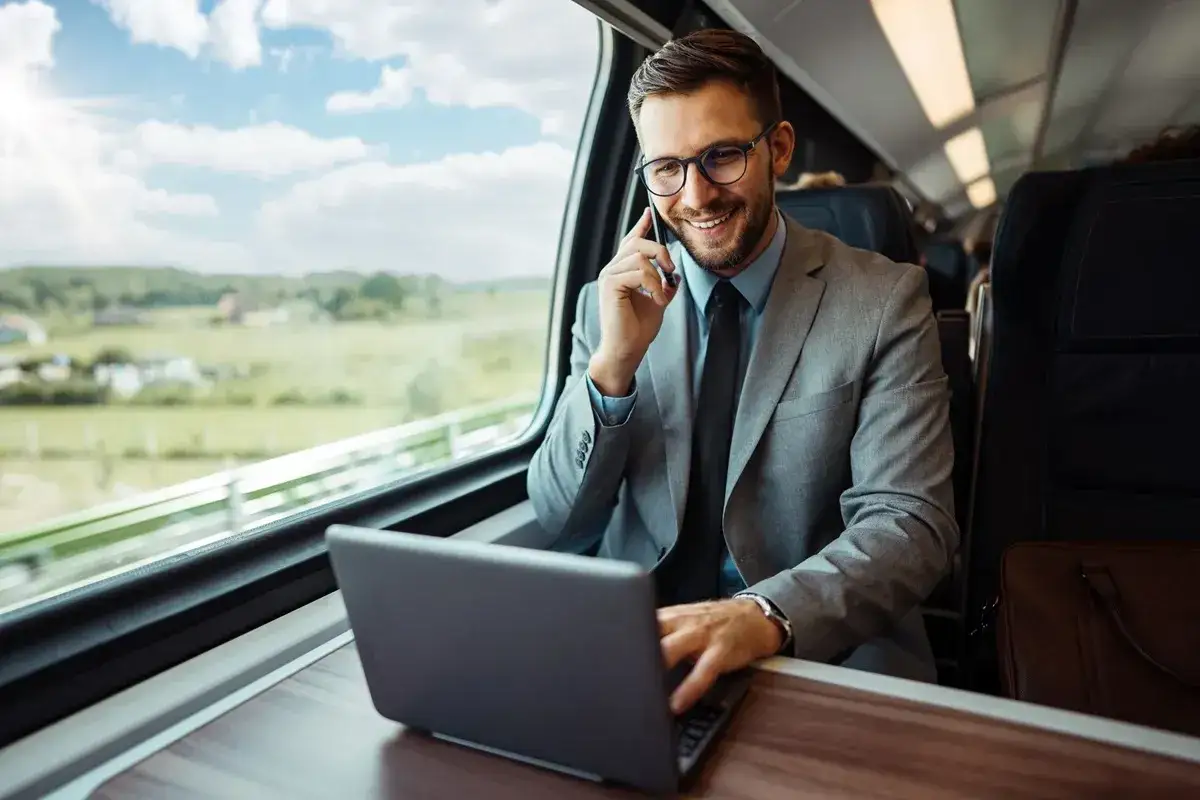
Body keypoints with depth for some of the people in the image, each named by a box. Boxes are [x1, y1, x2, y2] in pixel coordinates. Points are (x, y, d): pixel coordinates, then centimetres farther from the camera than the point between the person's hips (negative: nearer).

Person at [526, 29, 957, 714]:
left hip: (829, 657, 0)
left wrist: (766, 614, -31)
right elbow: (562, 525, 0)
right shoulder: (611, 303, 2)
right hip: (636, 651, 1)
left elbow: (913, 524, -11)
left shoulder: (885, 300, -5)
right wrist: (613, 367, -17)